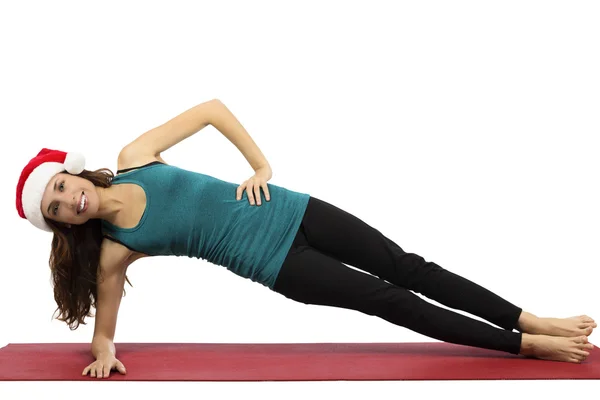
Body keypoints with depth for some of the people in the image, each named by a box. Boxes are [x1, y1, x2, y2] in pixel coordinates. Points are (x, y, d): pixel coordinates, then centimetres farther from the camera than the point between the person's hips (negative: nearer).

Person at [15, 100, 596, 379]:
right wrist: (103, 349, -11)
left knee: (406, 269, 4)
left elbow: (212, 107, 0)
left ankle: (532, 321, 17)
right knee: (393, 303, -6)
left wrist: (261, 164, -6)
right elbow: (105, 315, 8)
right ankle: (526, 346, 6)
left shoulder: (132, 158, -4)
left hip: (281, 211, 3)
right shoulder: (114, 251, -7)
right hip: (271, 263, -3)